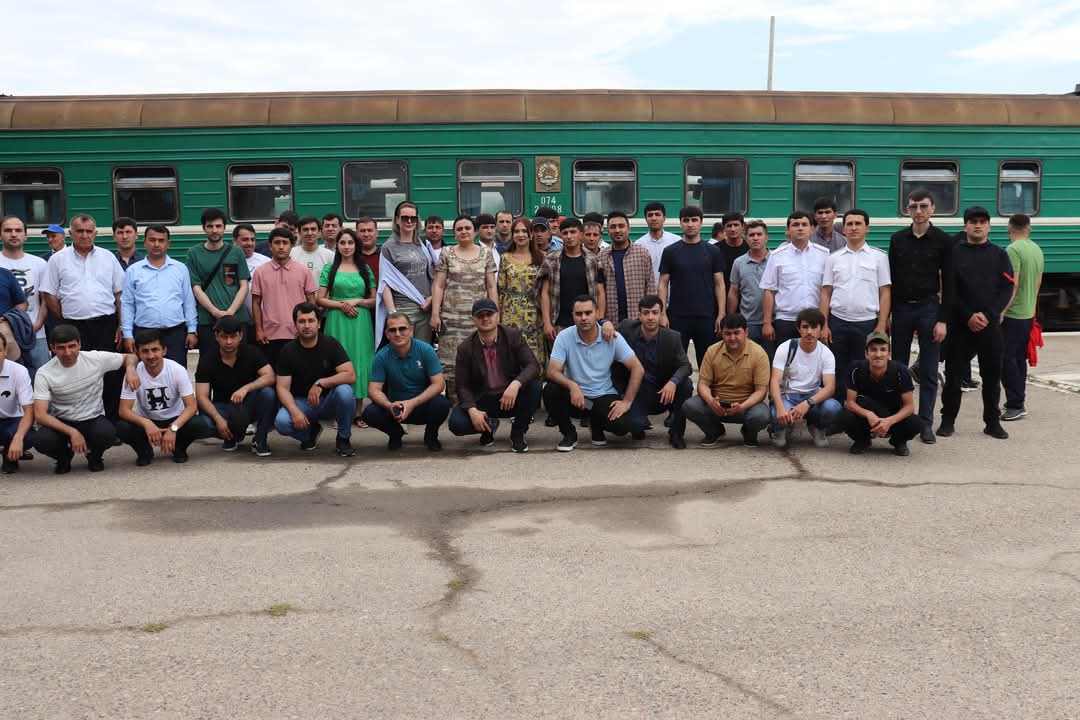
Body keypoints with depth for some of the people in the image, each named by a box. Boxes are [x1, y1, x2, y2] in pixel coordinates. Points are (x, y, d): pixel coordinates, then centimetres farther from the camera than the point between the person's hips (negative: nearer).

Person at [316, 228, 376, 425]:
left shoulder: (365, 269, 10)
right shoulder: (330, 269, 7)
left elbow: (374, 300, 9)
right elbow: (319, 299, 3)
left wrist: (356, 301, -7)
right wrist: (341, 304, -10)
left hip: (361, 322, 1)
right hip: (337, 322, -1)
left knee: (359, 362, 0)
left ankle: (358, 412, 5)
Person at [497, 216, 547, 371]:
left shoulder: (540, 258, 7)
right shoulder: (505, 258, 7)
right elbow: (500, 290, 6)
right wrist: (497, 317, 2)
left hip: (534, 316, 0)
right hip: (511, 316, 0)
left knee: (534, 355, -2)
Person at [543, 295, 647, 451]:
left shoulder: (613, 337, -9)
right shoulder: (564, 337, -9)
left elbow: (637, 368, -8)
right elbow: (552, 371, -16)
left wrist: (627, 402, -15)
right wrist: (572, 386, -36)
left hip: (604, 396, 0)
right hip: (575, 395, 0)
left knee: (634, 425, -26)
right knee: (550, 390, -32)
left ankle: (597, 424, 11)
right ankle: (569, 433, -3)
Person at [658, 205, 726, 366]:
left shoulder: (713, 252, 5)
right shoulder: (670, 252, 4)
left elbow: (719, 285, 5)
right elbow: (663, 284, 3)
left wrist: (721, 314, -4)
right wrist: (663, 315, -6)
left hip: (706, 317, 1)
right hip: (677, 317, 0)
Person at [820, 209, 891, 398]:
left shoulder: (879, 257, 4)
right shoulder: (833, 258, 9)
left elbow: (885, 293, 2)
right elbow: (825, 293, 7)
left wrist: (881, 325, -6)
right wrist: (824, 325, 0)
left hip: (867, 322, -1)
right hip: (838, 322, 2)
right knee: (838, 372, 4)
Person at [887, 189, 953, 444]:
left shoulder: (943, 240, -1)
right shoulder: (898, 239, 6)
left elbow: (948, 282, -3)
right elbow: (890, 278, 9)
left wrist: (943, 320, -9)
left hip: (929, 308, -2)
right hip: (901, 308, 2)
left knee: (929, 372, 2)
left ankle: (925, 424, 9)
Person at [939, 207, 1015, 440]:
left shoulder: (999, 255, 9)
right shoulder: (954, 253, 4)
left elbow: (1007, 289, 1)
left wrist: (987, 315, -12)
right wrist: (968, 316, -12)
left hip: (991, 325, 2)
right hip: (960, 325, -1)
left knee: (992, 376, 6)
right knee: (954, 375, 1)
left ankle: (993, 422, 16)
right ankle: (948, 421, 11)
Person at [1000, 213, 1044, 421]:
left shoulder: (1013, 250, -15)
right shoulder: (1037, 250, 9)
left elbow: (1012, 284, -21)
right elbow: (1038, 282, 16)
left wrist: (1000, 311, -19)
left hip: (1013, 314, -8)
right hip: (1028, 314, 8)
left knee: (1006, 359, -6)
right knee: (1019, 358, 14)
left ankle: (1015, 405, -8)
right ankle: (1017, 403, 19)